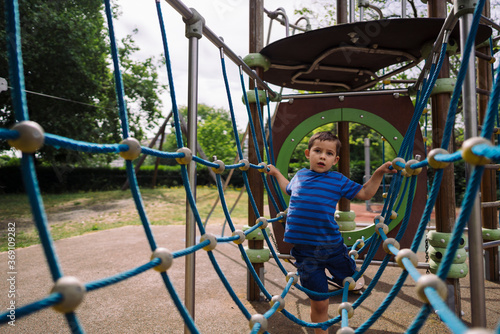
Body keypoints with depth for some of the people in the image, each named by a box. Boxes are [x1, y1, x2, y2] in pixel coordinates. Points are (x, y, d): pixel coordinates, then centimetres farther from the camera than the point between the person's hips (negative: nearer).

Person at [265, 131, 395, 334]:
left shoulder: (338, 180, -1)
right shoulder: (299, 175, 5)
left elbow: (365, 194, 9)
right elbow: (288, 190, 27)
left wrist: (379, 173, 2)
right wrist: (276, 173, 28)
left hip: (332, 246, 0)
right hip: (304, 251, 0)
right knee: (318, 304, 11)